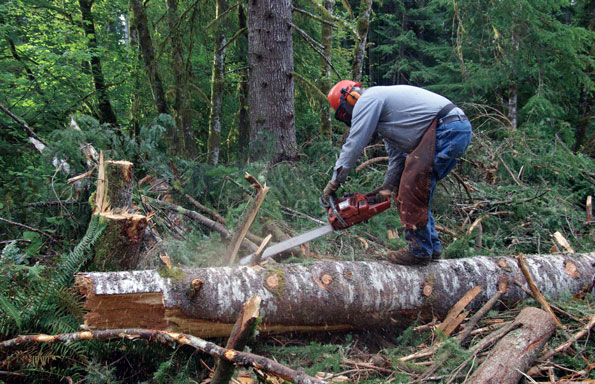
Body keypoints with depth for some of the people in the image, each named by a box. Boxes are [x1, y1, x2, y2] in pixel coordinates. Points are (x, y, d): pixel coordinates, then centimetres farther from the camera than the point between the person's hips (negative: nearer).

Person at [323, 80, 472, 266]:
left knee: (413, 189, -8)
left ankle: (419, 250, -2)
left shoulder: (367, 100, -2)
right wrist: (387, 188, 26)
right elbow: (397, 155, 29)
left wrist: (335, 181, 2)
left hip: (446, 128, -10)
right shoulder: (379, 109, 28)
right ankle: (432, 246, 17)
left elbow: (353, 145, -5)